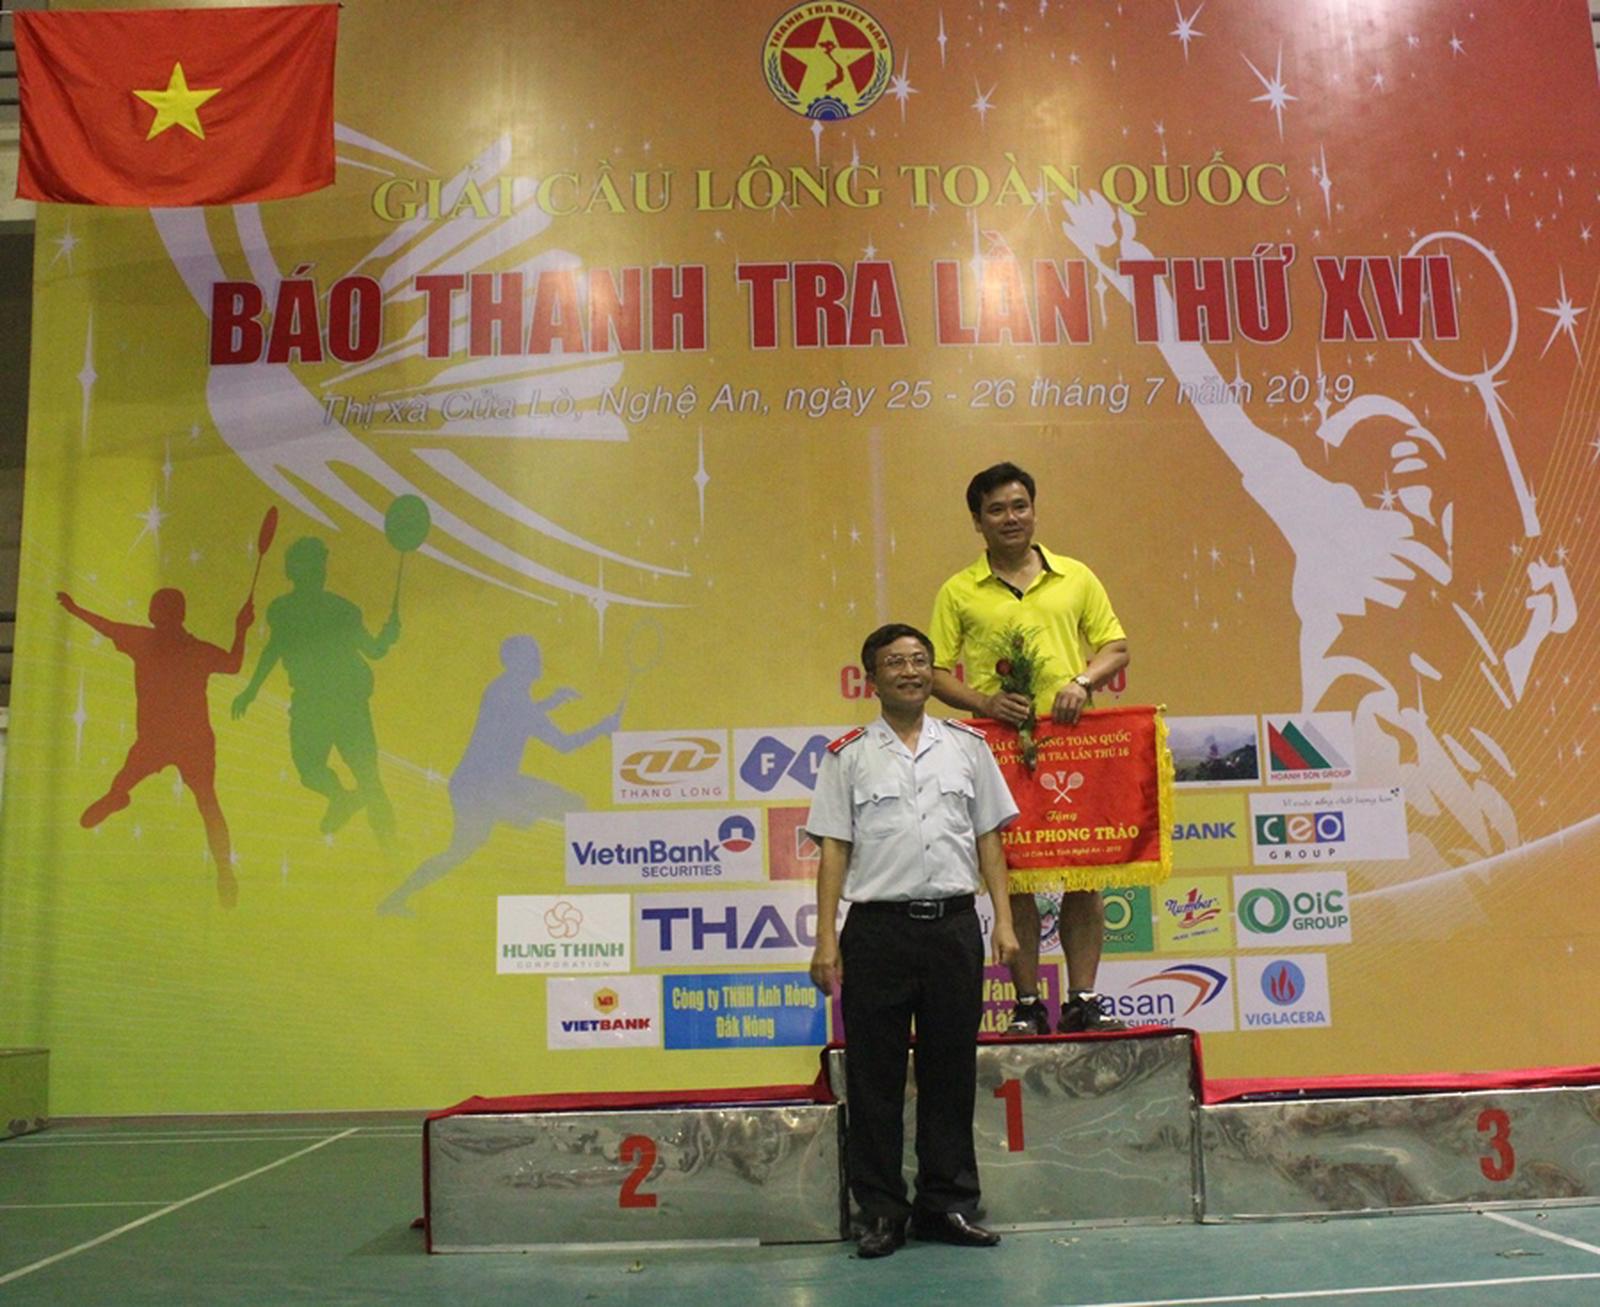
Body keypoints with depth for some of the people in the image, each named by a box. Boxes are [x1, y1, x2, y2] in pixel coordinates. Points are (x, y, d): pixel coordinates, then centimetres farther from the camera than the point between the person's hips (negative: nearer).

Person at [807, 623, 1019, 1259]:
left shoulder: (967, 746, 10)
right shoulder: (848, 755, 4)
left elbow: (989, 839, 11)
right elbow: (833, 849, 1)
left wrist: (1004, 921, 3)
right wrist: (826, 939, -6)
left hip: (953, 925, 2)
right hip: (878, 927, -2)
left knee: (951, 1070, 9)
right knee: (874, 1075, 4)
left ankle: (948, 1204, 22)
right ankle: (881, 1211, 16)